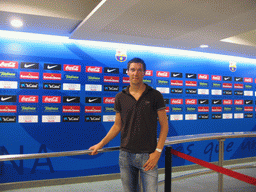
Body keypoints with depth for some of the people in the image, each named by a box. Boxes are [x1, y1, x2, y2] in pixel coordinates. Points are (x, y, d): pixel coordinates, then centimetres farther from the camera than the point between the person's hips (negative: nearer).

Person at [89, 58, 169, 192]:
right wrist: (100, 144, 6)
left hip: (147, 155, -2)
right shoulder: (120, 98, 4)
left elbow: (164, 125, -2)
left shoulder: (155, 95, -4)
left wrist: (158, 151, -9)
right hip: (126, 155, 3)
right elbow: (117, 125, 12)